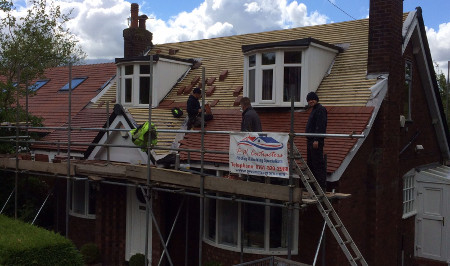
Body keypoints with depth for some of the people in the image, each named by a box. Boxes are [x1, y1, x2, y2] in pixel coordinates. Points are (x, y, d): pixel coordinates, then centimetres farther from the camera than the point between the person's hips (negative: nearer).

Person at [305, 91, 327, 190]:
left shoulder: (320, 109, -11)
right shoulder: (314, 110, 21)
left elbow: (320, 126, -20)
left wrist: (316, 140, -25)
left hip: (316, 141, -11)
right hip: (310, 141, 11)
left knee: (318, 163, -9)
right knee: (310, 163, 14)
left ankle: (322, 185, -7)